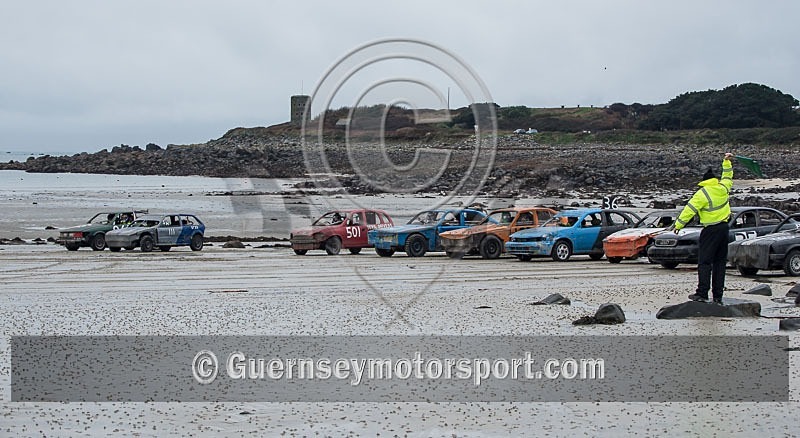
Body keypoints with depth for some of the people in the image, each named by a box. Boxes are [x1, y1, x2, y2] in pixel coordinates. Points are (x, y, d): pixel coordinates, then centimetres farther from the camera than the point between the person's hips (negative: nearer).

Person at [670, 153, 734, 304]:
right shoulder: (723, 187, 6)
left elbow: (689, 210, -12)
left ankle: (702, 293, -13)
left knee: (705, 261, -5)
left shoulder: (702, 194, -11)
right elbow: (728, 176, 28)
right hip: (724, 227, 6)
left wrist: (678, 224, -7)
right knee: (720, 262, 8)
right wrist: (726, 161, 38)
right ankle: (718, 296, 8)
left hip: (710, 230, -6)